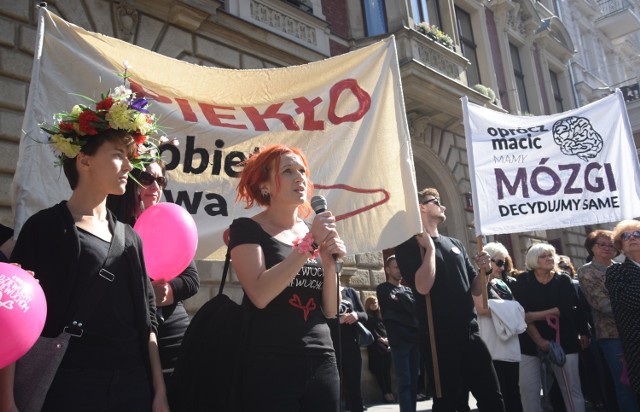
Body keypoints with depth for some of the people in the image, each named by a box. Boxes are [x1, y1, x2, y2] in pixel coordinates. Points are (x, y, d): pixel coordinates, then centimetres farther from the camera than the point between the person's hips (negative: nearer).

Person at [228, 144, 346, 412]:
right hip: (270, 366, -5)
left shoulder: (316, 234, 10)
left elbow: (330, 310, 6)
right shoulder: (247, 229, -4)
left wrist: (329, 261, -9)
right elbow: (260, 295, -20)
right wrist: (310, 243, -17)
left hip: (322, 362, 5)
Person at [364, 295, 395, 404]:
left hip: (387, 344, 5)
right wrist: (380, 339, -12)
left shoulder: (381, 314, 24)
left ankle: (389, 392, -3)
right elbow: (371, 331, -2)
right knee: (379, 369, -10)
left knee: (387, 369, -2)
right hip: (375, 345, -5)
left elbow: (386, 328, 18)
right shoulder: (367, 317, 8)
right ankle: (385, 393, -11)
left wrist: (388, 339, 1)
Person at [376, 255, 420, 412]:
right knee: (405, 381, -9)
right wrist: (410, 306, 1)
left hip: (414, 338, 6)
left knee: (414, 380, 7)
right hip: (399, 340, -5)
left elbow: (417, 308, 9)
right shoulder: (383, 289, 5)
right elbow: (395, 304, -11)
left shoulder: (408, 289, 22)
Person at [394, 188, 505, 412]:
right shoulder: (410, 245, -4)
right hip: (440, 337, -6)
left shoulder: (455, 244, 15)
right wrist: (430, 247, -14)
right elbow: (423, 287, -20)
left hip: (470, 332, 6)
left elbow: (475, 289, 17)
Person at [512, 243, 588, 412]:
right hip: (530, 342, 0)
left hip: (563, 340, 1)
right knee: (528, 389, -4)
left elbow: (567, 309, -11)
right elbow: (521, 312, -9)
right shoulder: (524, 281, 0)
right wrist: (539, 339, -16)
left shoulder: (564, 280, 4)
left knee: (571, 388, 2)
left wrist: (535, 315, -16)